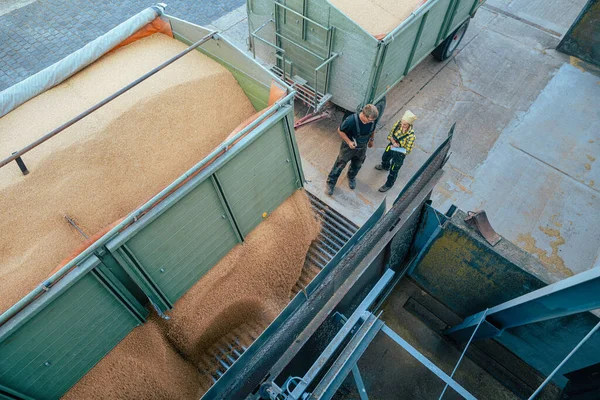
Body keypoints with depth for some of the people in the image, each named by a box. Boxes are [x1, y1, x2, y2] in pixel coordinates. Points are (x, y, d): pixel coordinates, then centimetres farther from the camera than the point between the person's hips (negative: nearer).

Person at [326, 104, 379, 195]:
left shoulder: (373, 120, -23)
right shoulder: (351, 120, -38)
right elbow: (340, 131, -21)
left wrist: (371, 140, 15)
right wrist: (349, 142, -28)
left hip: (362, 147, 4)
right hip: (349, 146, -4)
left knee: (357, 165, 26)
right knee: (340, 164, 14)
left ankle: (351, 177, 57)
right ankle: (331, 182, 35)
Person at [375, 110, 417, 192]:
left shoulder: (411, 136, -37)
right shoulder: (398, 123, -23)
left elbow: (407, 151, -26)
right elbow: (390, 135, -8)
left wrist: (395, 148, -30)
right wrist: (394, 142, -27)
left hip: (400, 153, -6)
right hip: (391, 146, 6)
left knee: (393, 171, 16)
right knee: (385, 158, 35)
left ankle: (389, 184, 45)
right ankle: (385, 167, 72)